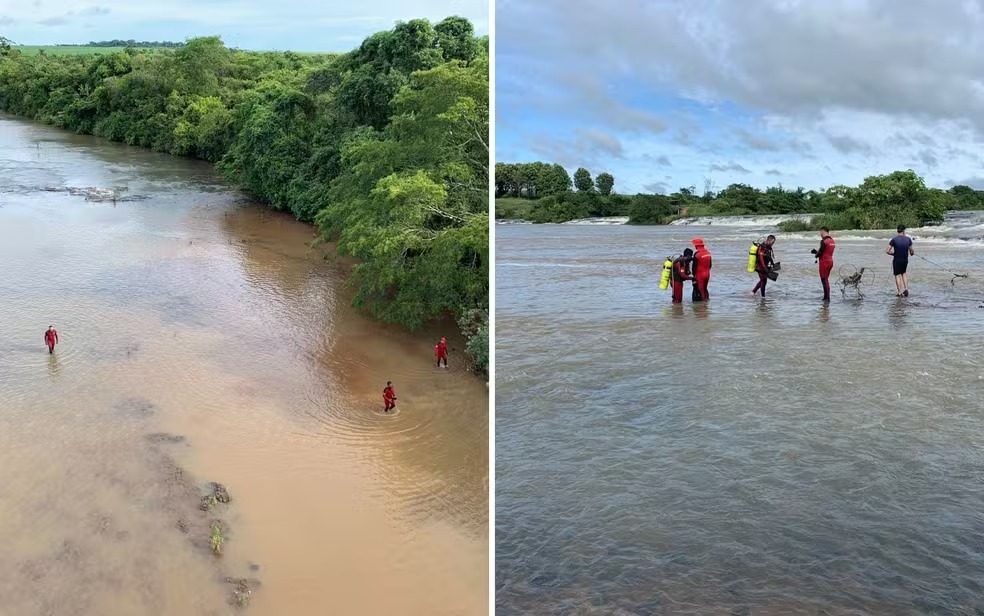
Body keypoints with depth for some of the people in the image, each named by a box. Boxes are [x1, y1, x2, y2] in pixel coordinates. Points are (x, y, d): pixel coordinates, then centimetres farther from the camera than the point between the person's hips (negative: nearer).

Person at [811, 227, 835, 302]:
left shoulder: (823, 241, -18)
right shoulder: (832, 240, 11)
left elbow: (820, 252, -18)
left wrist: (816, 254, 2)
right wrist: (817, 251, 13)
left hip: (824, 262, -9)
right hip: (830, 261, 9)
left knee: (824, 280, -3)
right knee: (826, 280, 16)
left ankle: (827, 298, -4)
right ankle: (826, 297, 21)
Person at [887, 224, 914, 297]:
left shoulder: (894, 239, -13)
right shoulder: (908, 239, -6)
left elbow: (887, 251, -14)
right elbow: (911, 251, 1)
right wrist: (912, 253, 25)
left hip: (897, 260, -3)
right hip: (905, 260, 3)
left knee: (897, 275, 9)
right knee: (904, 273, 24)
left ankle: (900, 292, 8)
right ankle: (906, 289, 12)